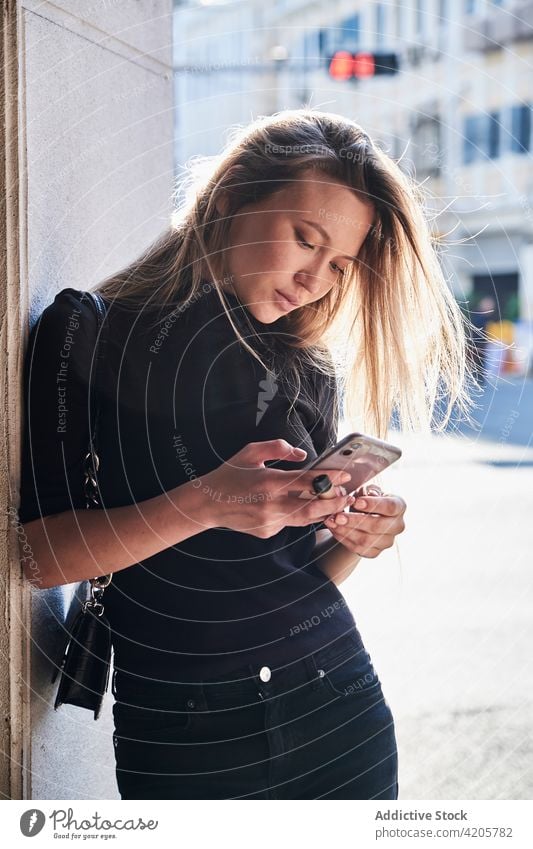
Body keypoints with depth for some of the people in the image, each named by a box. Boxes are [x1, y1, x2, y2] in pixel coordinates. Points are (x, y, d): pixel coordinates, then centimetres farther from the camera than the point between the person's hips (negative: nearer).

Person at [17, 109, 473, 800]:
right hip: (179, 737, -3)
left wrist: (354, 538, -8)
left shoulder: (308, 369, 9)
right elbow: (39, 553, -13)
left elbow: (304, 572, 13)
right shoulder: (87, 335, -4)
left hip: (339, 714, 4)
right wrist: (203, 503, -25)